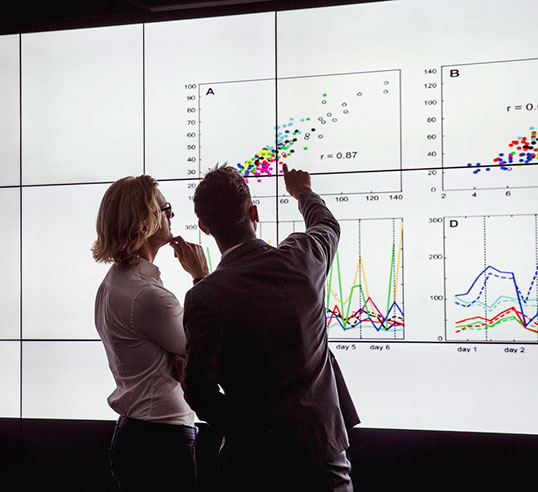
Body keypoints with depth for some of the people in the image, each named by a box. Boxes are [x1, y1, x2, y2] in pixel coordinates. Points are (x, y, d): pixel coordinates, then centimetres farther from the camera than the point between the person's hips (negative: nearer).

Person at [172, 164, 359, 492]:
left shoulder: (204, 297, -15)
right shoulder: (302, 257, -4)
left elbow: (197, 387, -20)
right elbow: (328, 226, 21)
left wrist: (240, 428, -1)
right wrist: (303, 191, 42)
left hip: (253, 459, -2)